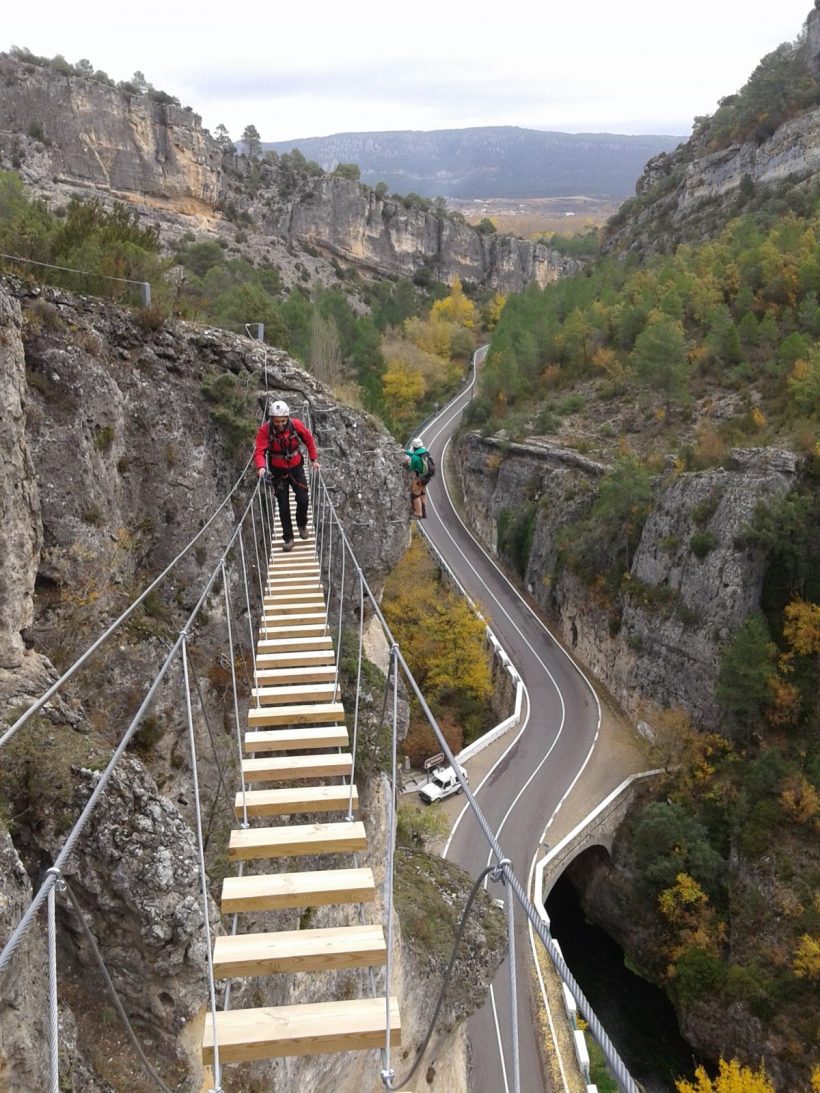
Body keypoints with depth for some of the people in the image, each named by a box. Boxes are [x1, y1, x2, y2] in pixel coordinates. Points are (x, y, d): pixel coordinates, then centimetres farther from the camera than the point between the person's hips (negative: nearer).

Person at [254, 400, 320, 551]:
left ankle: (302, 524, 28)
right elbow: (259, 451, -28)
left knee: (303, 500, -3)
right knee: (283, 506, 2)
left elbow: (309, 440, 0)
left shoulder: (296, 425, -17)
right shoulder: (264, 430, -23)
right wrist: (261, 467, -47)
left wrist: (314, 459, 0)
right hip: (278, 471, -1)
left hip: (296, 468, 1)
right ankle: (288, 538, 14)